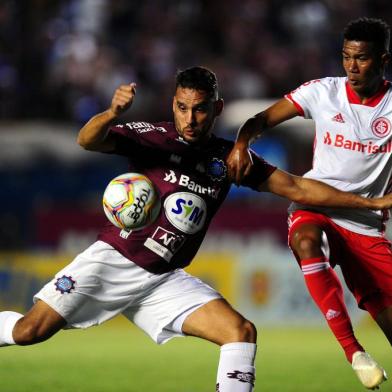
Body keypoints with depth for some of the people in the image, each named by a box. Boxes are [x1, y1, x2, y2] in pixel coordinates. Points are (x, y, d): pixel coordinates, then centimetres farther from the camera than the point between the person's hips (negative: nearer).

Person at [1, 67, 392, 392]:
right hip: (112, 261, -4)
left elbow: (295, 187, 10)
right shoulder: (151, 137, -8)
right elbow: (88, 141, -23)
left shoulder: (230, 157, 4)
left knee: (241, 332, -13)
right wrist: (112, 112, -46)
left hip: (164, 280, 4)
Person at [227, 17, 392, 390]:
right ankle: (352, 350, -36)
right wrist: (241, 143, -21)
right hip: (314, 208, -1)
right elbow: (263, 120, 0)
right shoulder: (323, 92, 0)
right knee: (306, 242, -37)